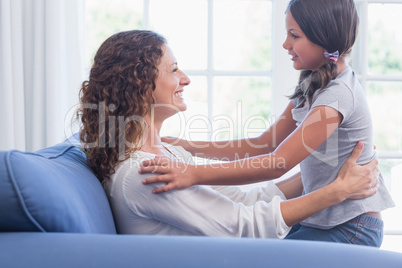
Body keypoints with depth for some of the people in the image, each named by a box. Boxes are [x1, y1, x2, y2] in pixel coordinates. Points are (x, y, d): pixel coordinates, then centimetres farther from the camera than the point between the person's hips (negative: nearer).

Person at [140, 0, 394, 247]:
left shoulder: (339, 94, -21)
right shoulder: (312, 88, 10)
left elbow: (277, 163, -29)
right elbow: (264, 145, 7)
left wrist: (194, 174, -34)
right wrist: (186, 146, 0)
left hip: (351, 228, -8)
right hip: (321, 220, 8)